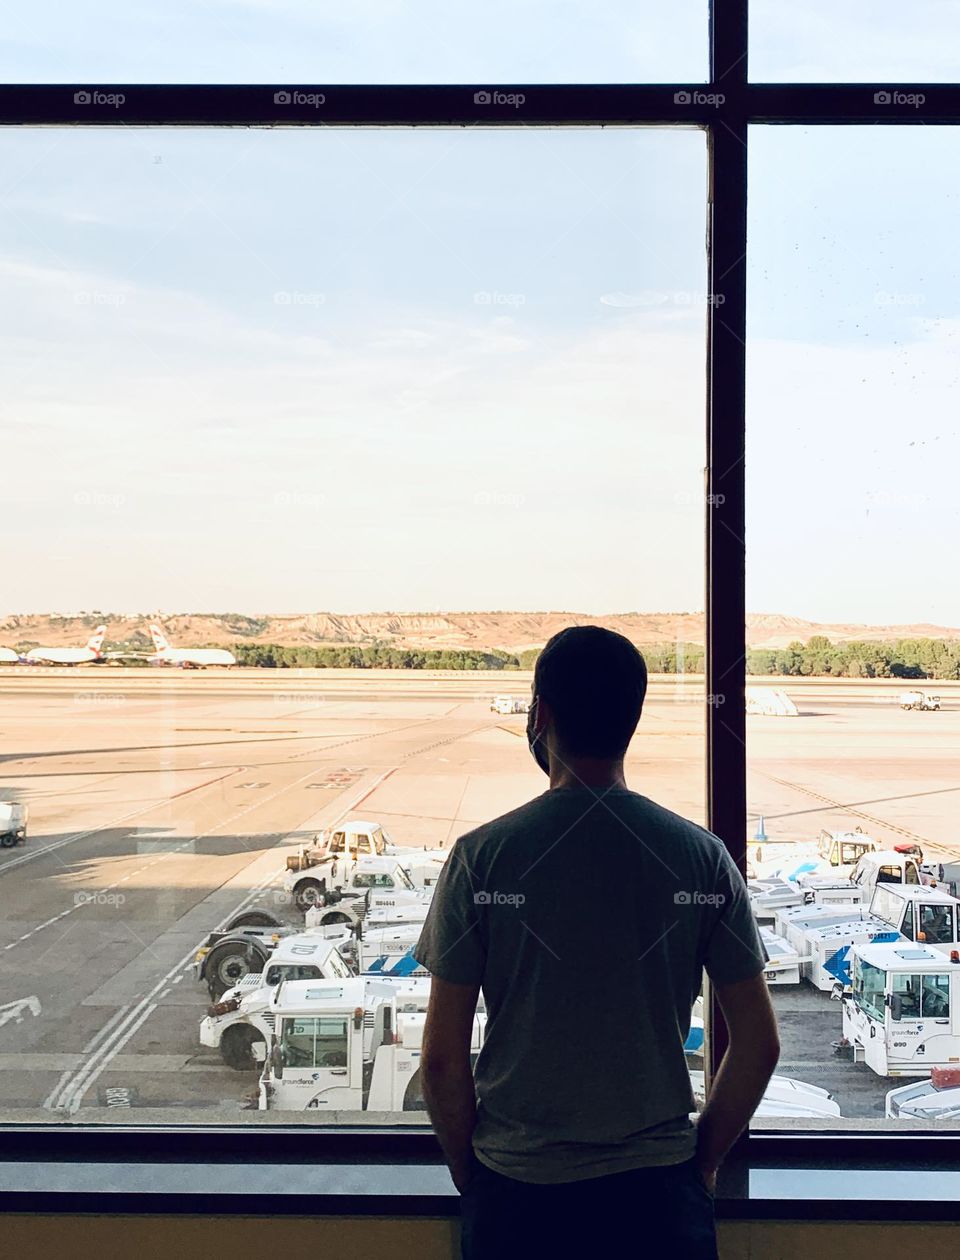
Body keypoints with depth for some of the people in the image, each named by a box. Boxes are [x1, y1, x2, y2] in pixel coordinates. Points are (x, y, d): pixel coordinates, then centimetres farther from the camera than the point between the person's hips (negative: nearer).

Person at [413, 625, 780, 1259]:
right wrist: (702, 1160, 11)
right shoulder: (703, 856, -7)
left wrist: (470, 1175, 7)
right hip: (659, 1188, 1)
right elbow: (759, 1045, -3)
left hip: (517, 1189, -1)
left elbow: (443, 1056, -8)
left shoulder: (481, 856, -12)